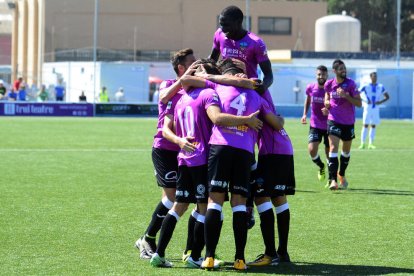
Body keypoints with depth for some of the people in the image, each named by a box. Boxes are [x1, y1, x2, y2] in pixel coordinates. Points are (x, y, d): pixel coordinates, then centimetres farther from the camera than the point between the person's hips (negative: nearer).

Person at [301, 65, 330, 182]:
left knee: (329, 152, 4)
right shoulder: (310, 88, -4)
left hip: (329, 126, -1)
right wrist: (305, 114, 7)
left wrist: (329, 110, -25)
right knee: (312, 149, -16)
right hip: (315, 125, 1)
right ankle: (321, 166, 16)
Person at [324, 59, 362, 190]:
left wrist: (345, 95, -26)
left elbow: (359, 103, -12)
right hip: (334, 121, 0)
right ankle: (333, 180, -21)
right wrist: (327, 103, -1)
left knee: (346, 151, 15)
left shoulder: (350, 84, -10)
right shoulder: (329, 84, -2)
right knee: (333, 148, -16)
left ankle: (341, 175, 40)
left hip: (348, 122, 0)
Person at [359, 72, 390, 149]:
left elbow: (387, 97, 12)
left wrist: (380, 102, -6)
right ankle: (362, 143, -3)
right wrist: (365, 101, -15)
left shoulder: (380, 87, 5)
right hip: (367, 108, -3)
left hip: (376, 109, 3)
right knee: (365, 125, -5)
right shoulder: (366, 86, -4)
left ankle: (371, 144, 9)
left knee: (373, 125, 4)